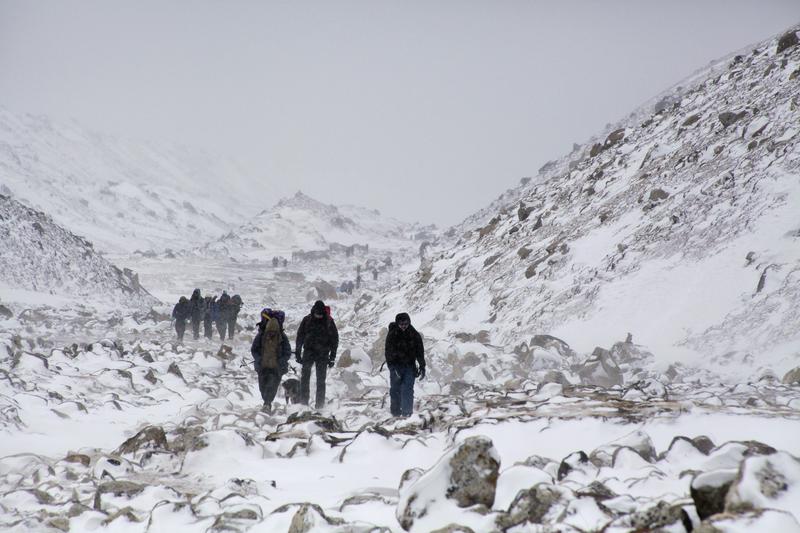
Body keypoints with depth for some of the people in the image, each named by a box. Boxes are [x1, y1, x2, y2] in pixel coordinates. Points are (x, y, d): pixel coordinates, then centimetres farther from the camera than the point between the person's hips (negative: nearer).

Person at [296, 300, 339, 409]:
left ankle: (320, 404, 4)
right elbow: (300, 337, 7)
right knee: (305, 377, -7)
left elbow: (334, 339, 4)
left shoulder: (329, 321, 0)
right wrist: (298, 354, 2)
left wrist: (332, 357, 0)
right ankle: (303, 402, -4)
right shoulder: (307, 320, 1)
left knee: (321, 380, 1)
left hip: (323, 354, -1)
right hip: (308, 352, 1)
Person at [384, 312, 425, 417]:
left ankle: (407, 412, -8)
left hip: (410, 366, 1)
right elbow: (389, 352, -9)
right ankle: (395, 413, 15)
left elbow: (420, 352, 9)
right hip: (396, 365, -1)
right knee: (395, 390, 3)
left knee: (408, 390, -9)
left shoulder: (415, 335, 3)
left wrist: (422, 367, 4)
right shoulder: (392, 335, -5)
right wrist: (392, 367, -19)